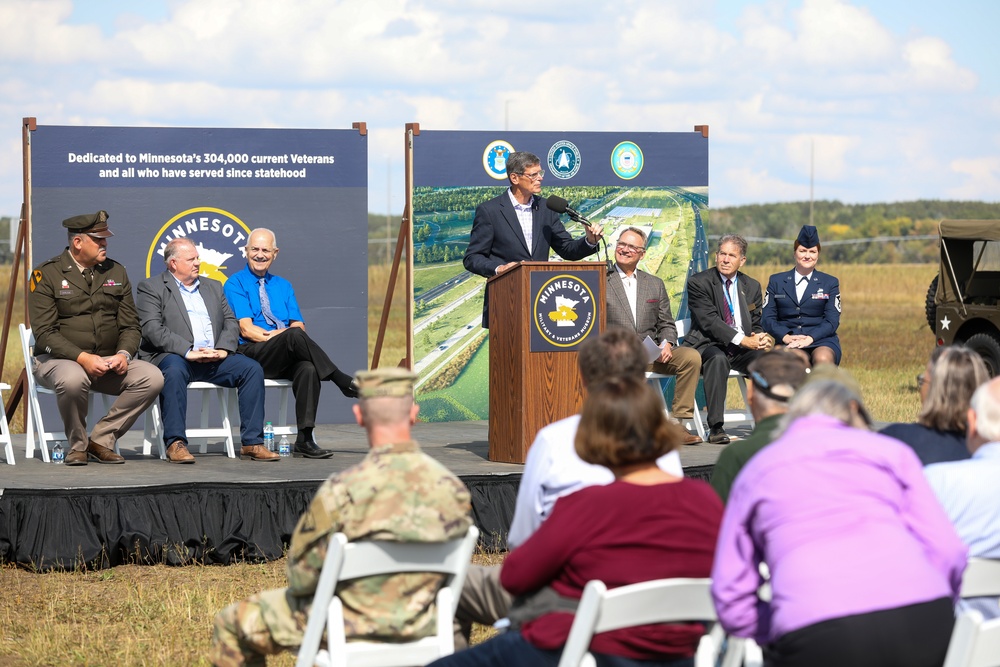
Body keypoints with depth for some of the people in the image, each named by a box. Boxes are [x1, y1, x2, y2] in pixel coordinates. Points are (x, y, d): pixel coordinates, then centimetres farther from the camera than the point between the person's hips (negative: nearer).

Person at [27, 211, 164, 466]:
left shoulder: (116, 272, 11)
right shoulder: (47, 275, -4)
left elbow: (130, 326, 12)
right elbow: (45, 333, -11)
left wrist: (123, 354, -11)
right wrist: (83, 358, -25)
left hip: (109, 362, 5)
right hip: (58, 359, -5)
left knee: (152, 377, -21)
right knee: (73, 378, -40)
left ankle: (101, 440, -9)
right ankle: (77, 445, -12)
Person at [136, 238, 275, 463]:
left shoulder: (213, 287, 24)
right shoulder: (151, 288, 6)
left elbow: (231, 322, 15)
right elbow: (152, 329, -9)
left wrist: (223, 349, -7)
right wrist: (188, 351, -20)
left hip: (215, 359, 5)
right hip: (175, 357, -5)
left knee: (252, 368, -18)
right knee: (174, 370, -38)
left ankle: (252, 443, -17)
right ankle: (175, 443, -34)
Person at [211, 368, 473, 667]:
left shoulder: (341, 490, -26)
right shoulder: (453, 488, -13)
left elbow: (301, 576, -16)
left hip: (351, 625, -4)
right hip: (423, 628, 5)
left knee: (231, 623, 17)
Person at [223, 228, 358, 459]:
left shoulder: (283, 286, 22)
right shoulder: (235, 284, 7)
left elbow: (299, 325, 11)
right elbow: (247, 329, -5)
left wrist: (284, 335, -13)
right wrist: (285, 337, -14)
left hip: (285, 361, 4)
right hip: (252, 355, -4)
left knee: (308, 368, -33)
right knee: (294, 336, -34)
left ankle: (305, 439, -33)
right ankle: (344, 382, -25)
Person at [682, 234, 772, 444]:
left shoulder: (752, 287, 14)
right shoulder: (698, 283, -3)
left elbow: (756, 325, 15)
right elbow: (710, 322, -14)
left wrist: (760, 338, -11)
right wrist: (743, 340, -23)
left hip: (742, 349, 5)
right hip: (708, 346, -4)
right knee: (718, 359, -38)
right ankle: (716, 428, -38)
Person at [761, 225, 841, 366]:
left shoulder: (830, 283, 15)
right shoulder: (776, 281, 17)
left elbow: (832, 321, 4)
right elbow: (767, 318, 9)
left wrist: (810, 338, -15)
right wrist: (786, 337, -12)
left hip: (822, 340, 0)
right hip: (790, 343, 0)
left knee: (823, 359, -36)